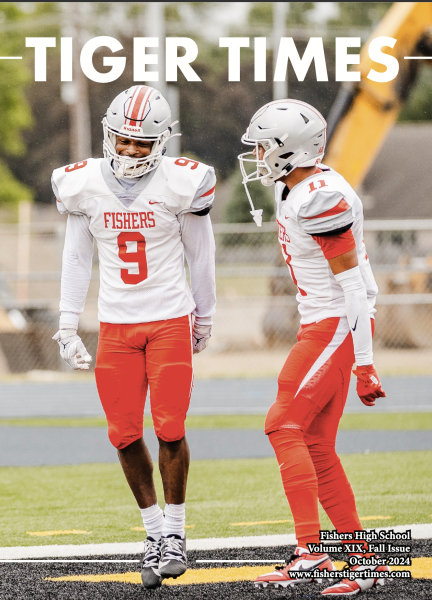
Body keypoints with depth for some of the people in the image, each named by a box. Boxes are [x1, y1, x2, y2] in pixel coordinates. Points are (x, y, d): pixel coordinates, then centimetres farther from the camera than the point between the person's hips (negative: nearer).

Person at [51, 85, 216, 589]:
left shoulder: (180, 184, -8)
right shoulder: (84, 185, 0)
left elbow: (199, 255, 4)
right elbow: (76, 259, 8)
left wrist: (204, 317, 12)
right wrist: (67, 326, 6)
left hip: (170, 321, -2)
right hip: (116, 326, 2)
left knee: (170, 430, -7)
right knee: (125, 435, 1)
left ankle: (175, 530, 10)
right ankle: (154, 531, 17)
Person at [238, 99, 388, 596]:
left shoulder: (320, 199, -19)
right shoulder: (293, 192, 12)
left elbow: (353, 284, -19)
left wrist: (364, 363, -19)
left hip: (338, 325, -10)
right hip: (321, 326, 10)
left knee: (284, 426, -12)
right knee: (316, 447, 7)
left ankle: (310, 549, -14)